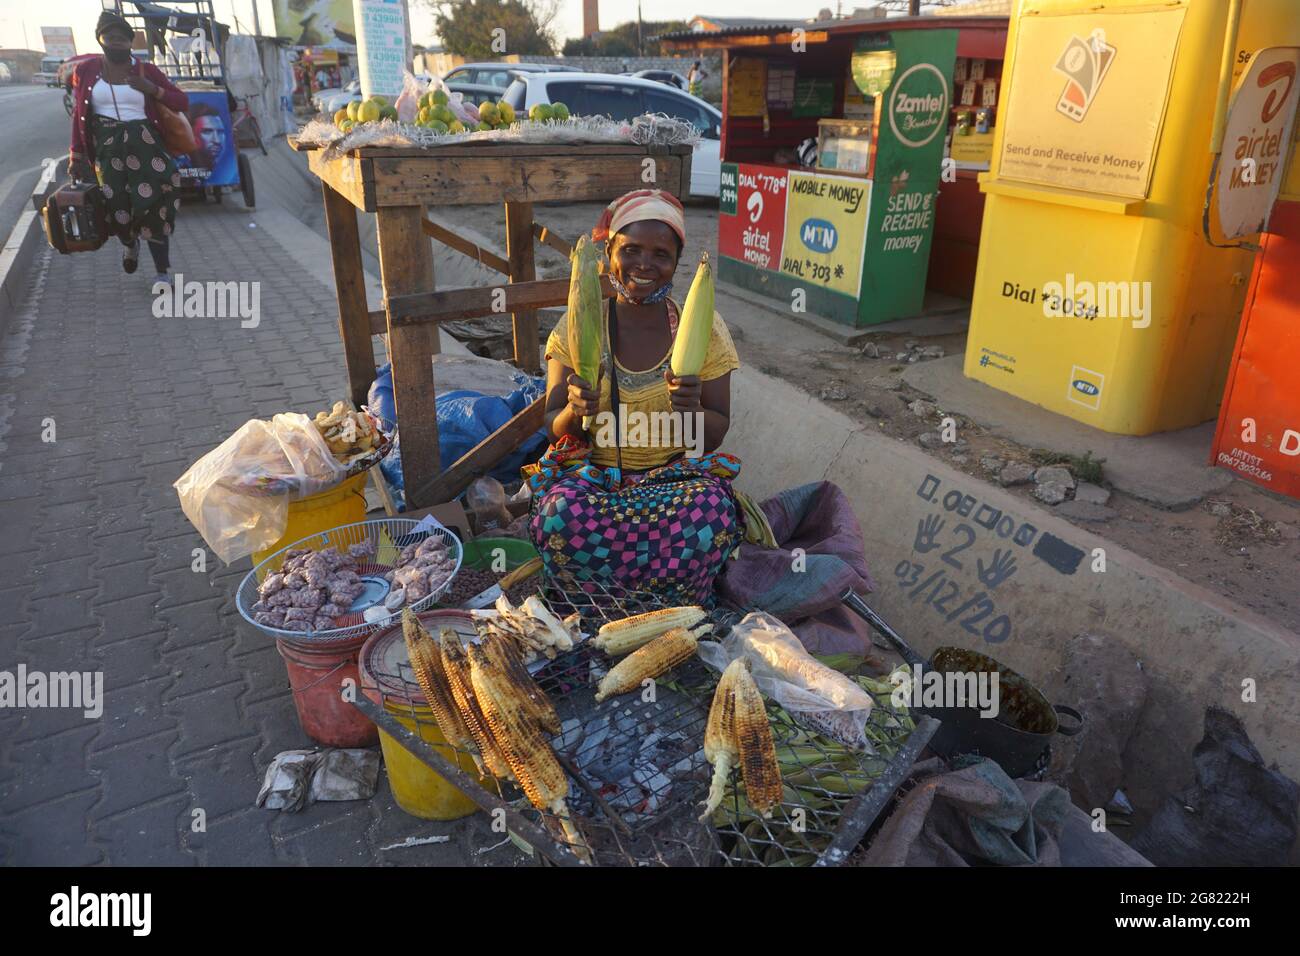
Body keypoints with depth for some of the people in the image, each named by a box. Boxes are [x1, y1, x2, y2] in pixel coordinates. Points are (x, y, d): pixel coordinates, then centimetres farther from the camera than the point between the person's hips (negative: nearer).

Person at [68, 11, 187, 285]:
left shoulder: (146, 71, 4)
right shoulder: (85, 70, 7)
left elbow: (182, 102, 5)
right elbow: (79, 114, 11)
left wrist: (152, 89, -12)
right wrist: (76, 155, 8)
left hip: (145, 146, -1)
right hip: (107, 149, 1)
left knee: (153, 206, -11)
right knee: (118, 208, -2)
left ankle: (162, 273, -8)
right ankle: (131, 244, 35)